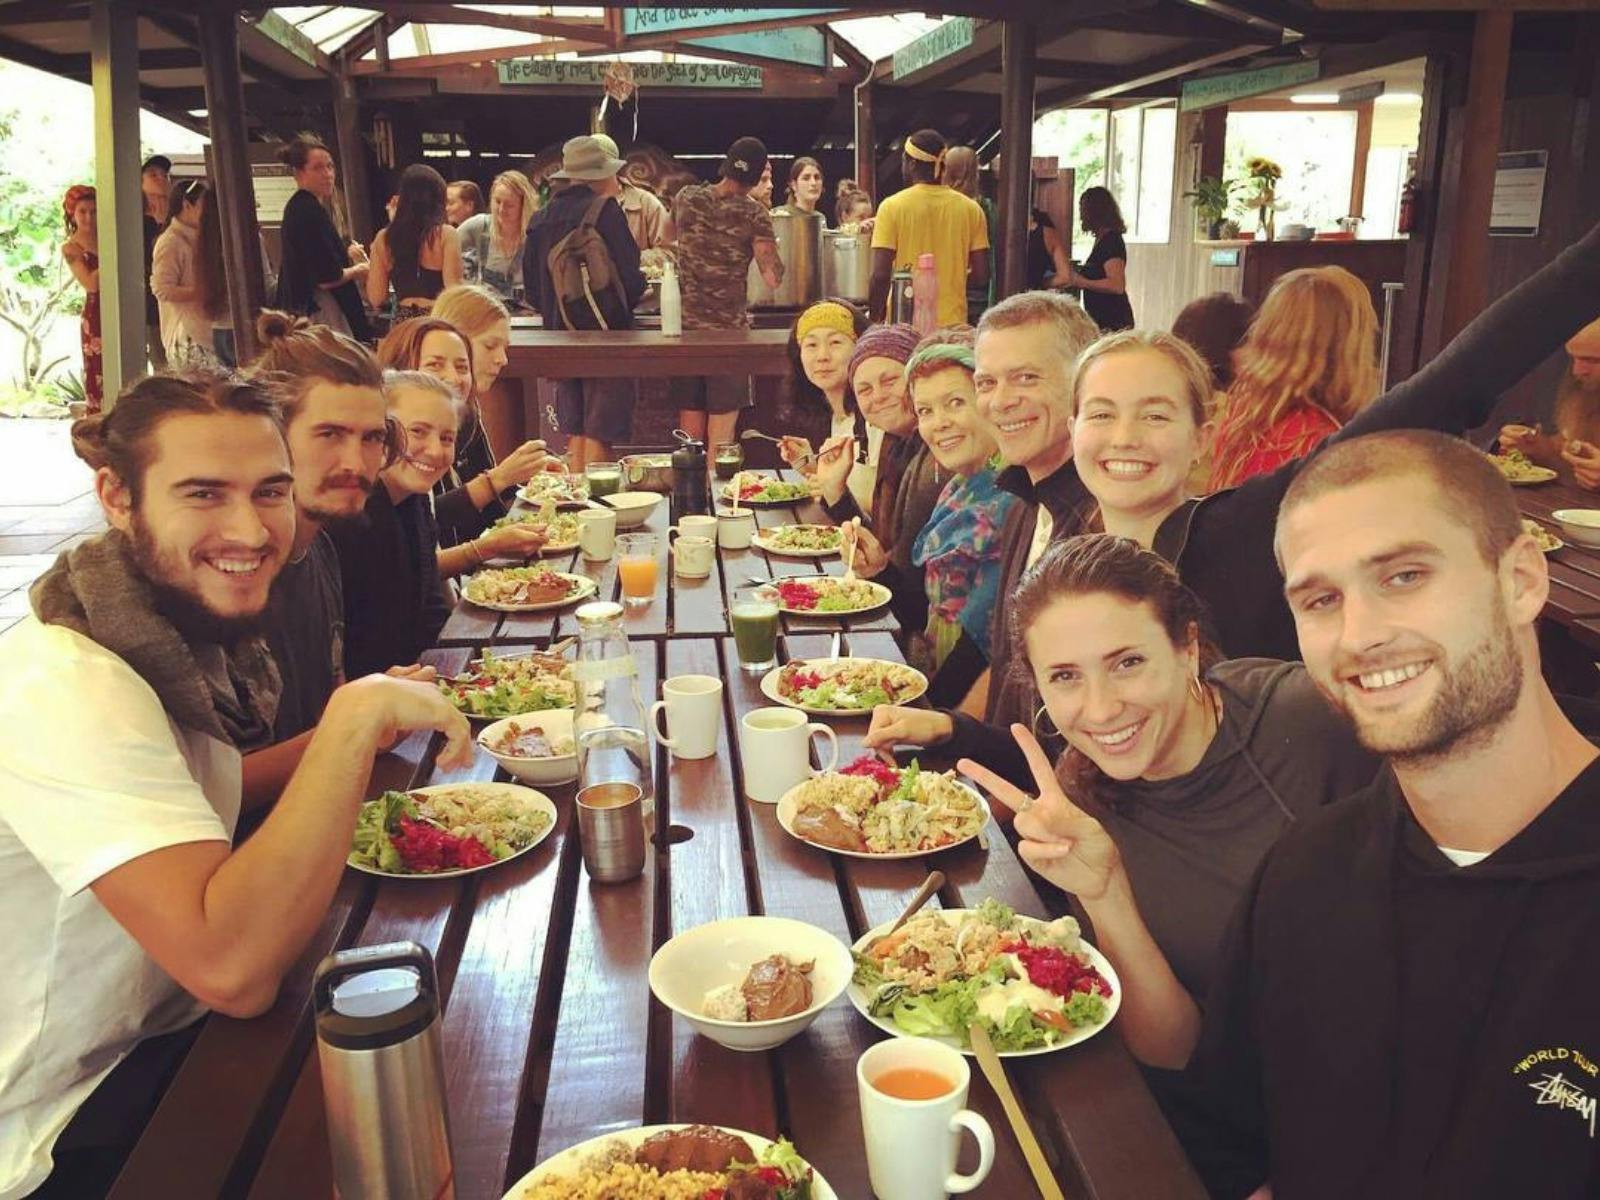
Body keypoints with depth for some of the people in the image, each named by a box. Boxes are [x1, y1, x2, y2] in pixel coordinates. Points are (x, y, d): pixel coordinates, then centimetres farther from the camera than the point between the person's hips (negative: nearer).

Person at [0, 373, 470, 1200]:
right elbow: (233, 968, -37)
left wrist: (353, 732, -5)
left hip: (166, 1032, 7)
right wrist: (355, 719, -33)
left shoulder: (183, 626, -1)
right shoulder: (67, 689, -29)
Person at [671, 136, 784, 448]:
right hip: (729, 328, -4)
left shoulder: (686, 197, 3)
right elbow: (773, 277, -11)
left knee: (690, 431, 10)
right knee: (721, 434, 3)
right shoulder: (753, 213, -9)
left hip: (685, 325, 4)